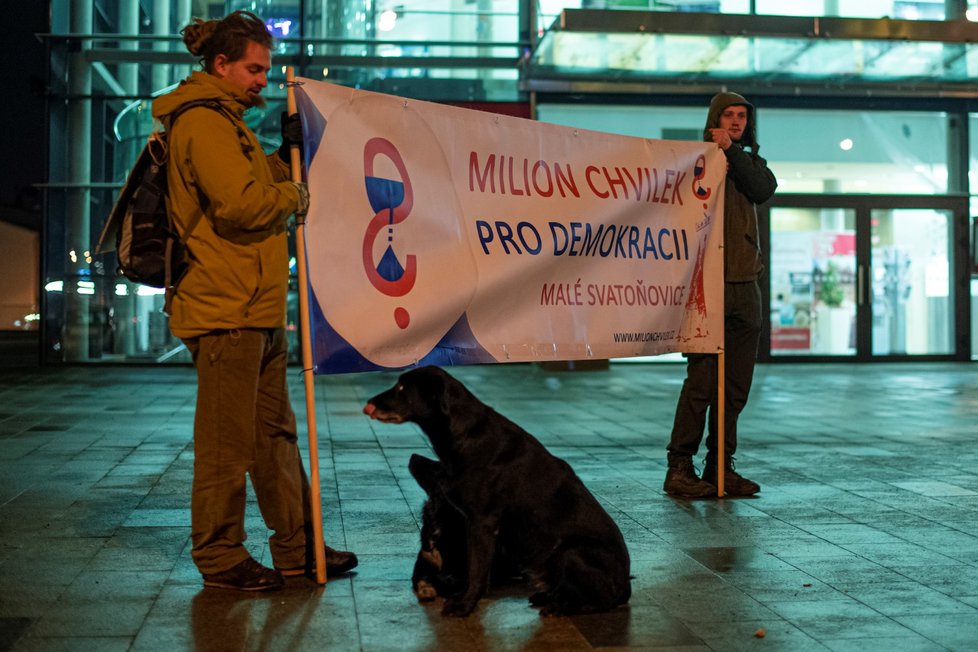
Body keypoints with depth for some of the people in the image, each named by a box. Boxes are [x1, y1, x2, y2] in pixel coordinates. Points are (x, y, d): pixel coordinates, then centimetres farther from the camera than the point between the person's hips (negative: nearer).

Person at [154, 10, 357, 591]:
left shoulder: (227, 121, 22)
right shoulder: (202, 122, -12)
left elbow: (260, 179, 23)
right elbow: (240, 203, -23)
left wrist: (290, 151, 7)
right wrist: (292, 196, -7)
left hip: (258, 308, 11)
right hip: (225, 308, -11)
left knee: (276, 432, 14)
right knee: (226, 440, -2)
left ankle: (297, 547, 23)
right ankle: (220, 556, 10)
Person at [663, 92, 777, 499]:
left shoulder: (750, 162, 20)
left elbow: (765, 190, -3)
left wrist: (732, 152, -7)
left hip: (745, 286, 6)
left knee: (736, 386, 6)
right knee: (702, 381, -9)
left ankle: (720, 467, 13)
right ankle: (679, 468, -2)